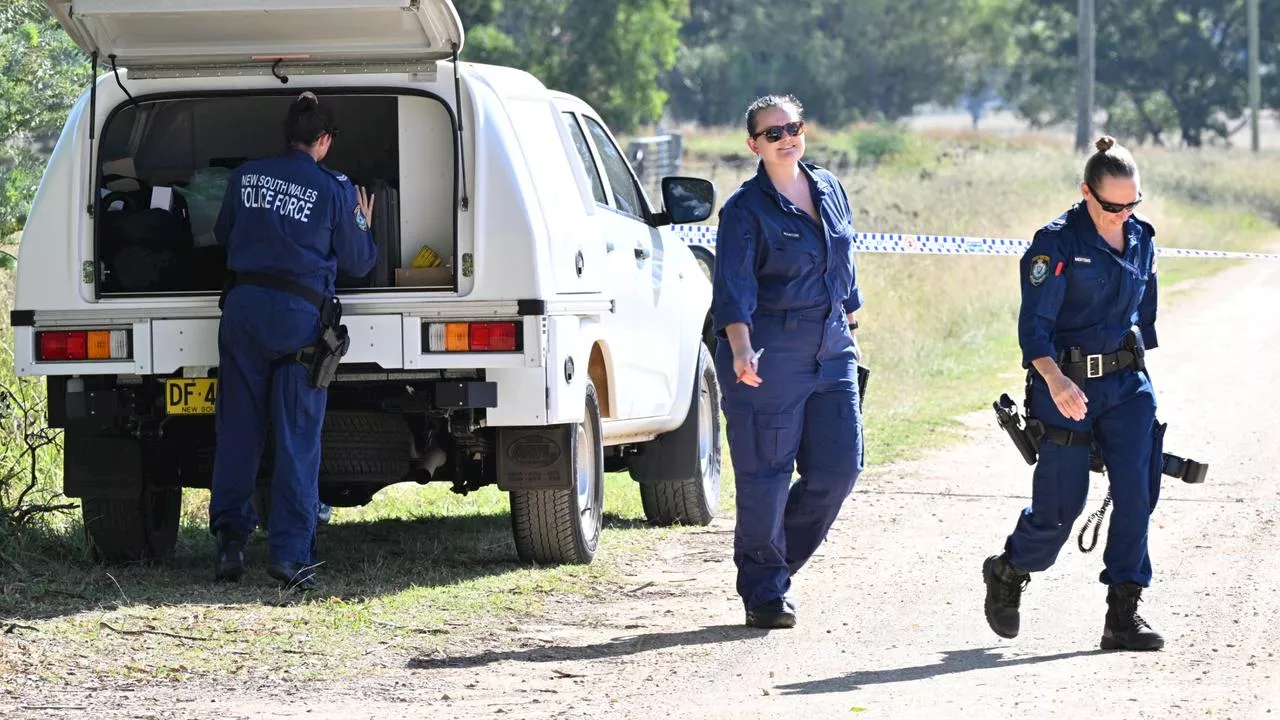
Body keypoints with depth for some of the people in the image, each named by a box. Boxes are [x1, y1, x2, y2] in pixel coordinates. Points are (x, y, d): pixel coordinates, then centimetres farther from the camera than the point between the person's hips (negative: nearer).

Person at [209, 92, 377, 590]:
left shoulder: (245, 177, 9)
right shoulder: (334, 190, 0)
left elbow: (222, 235, 25)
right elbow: (356, 263, 8)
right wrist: (364, 232, 29)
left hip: (244, 305, 3)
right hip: (300, 314, -3)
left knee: (237, 429, 9)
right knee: (297, 437, -1)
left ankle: (230, 540, 9)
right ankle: (289, 552, -5)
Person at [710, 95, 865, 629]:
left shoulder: (830, 191, 11)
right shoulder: (745, 209, -8)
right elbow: (733, 284, -20)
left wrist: (850, 332, 23)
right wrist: (740, 349, -34)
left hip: (830, 353, 6)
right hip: (768, 356, -6)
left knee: (839, 467, 1)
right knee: (765, 475, -4)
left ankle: (779, 561, 21)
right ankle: (764, 591, 7)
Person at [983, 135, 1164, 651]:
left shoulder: (1141, 239, 8)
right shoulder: (1057, 243, -11)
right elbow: (1033, 323, -17)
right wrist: (1055, 380, -32)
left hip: (1126, 382, 5)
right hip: (1067, 384, -5)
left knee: (1138, 489, -10)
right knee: (1061, 504, -1)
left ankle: (1123, 614, -8)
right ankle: (1008, 574, 29)